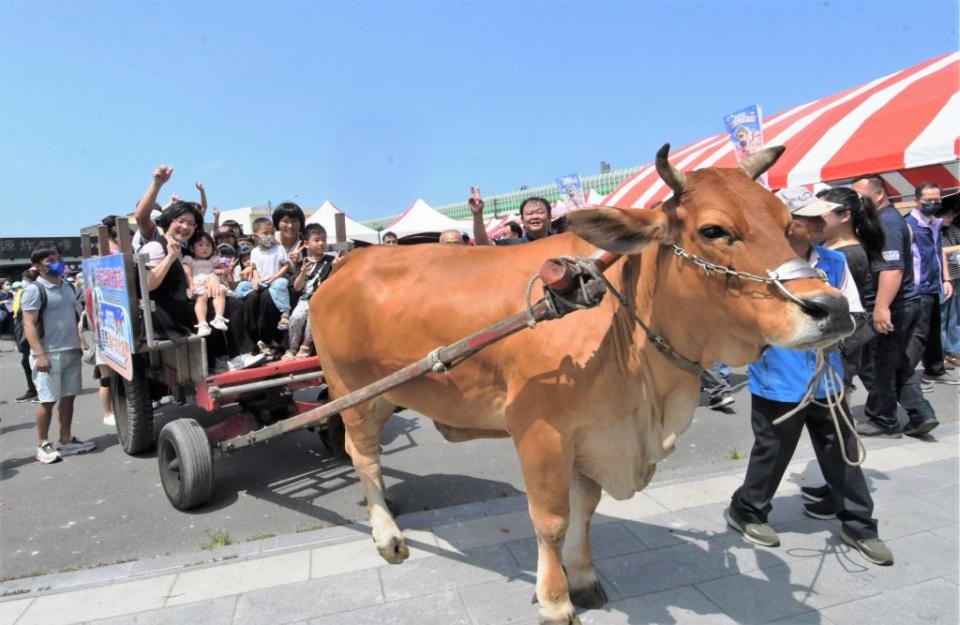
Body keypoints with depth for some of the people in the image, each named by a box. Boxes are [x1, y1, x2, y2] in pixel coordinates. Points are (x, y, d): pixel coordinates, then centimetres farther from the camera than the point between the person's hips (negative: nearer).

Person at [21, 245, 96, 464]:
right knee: (48, 400, -2)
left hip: (71, 351, 6)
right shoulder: (34, 290, -8)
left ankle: (66, 440, 20)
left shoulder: (67, 287, 14)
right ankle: (43, 445, 10)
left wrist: (81, 343, 17)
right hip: (49, 354, -6)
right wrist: (39, 354, -20)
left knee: (68, 396, 10)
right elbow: (29, 325, -13)